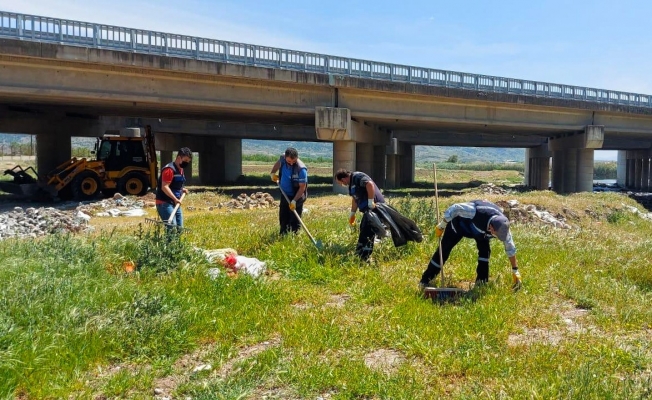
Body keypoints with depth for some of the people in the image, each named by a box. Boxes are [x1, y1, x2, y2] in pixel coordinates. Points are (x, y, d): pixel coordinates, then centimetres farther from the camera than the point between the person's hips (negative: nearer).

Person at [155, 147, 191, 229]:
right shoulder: (169, 169, -17)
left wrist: (182, 189, 10)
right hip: (165, 204, -10)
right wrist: (175, 199, -27)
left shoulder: (180, 169, 14)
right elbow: (164, 187, -24)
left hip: (175, 204, 10)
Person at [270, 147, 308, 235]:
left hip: (296, 196, -7)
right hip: (285, 195, 7)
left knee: (295, 221, -2)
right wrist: (273, 173, 6)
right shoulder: (282, 159, -12)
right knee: (283, 218, 17)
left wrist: (294, 200, -28)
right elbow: (278, 163, 16)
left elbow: (302, 187, -25)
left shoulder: (301, 169, -31)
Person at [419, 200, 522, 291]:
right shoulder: (476, 212, -47)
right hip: (460, 222, -4)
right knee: (444, 249, -6)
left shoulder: (501, 227, -29)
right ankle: (424, 281, 2)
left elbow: (510, 248, -14)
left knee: (485, 250, -15)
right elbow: (454, 208, -33)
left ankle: (482, 282, 1)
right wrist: (441, 226, -23)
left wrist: (515, 271, -8)